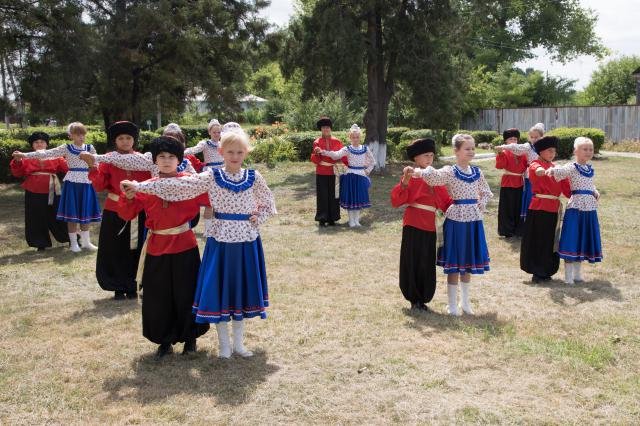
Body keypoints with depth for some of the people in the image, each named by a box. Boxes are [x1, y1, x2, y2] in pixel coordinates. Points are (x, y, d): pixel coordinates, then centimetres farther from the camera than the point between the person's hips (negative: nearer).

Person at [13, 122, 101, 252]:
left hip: (86, 183, 2)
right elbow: (46, 153, -5)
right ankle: (74, 243, 9)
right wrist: (24, 155, -11)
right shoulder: (66, 148, -1)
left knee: (85, 213, 8)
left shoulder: (90, 148, 6)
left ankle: (86, 242, 19)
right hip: (72, 183, -2)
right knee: (72, 213, -1)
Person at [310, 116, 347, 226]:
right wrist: (316, 153, -23)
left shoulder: (337, 141, 6)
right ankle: (322, 218, 6)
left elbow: (343, 155, 7)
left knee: (333, 195, 4)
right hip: (321, 174, -2)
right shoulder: (317, 142, 1)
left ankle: (332, 218, 13)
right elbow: (314, 159, -3)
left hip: (334, 173, 2)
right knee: (322, 196, -1)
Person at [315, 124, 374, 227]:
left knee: (359, 198, 7)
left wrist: (367, 171, 3)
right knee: (350, 198, 1)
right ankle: (351, 221, 12)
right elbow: (335, 155, -21)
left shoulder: (365, 149, 4)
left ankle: (357, 220, 17)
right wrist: (322, 151, -35)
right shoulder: (347, 149, -5)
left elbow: (372, 162, 15)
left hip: (361, 176, 2)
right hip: (350, 176, -2)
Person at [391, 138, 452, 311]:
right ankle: (414, 299, 15)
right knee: (412, 263, 2)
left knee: (427, 265, 8)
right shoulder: (411, 176, -5)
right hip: (413, 224, -5)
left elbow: (446, 202, 16)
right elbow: (397, 201, -14)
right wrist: (404, 182, -27)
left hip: (429, 225, 5)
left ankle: (423, 298, 20)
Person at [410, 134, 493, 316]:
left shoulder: (477, 172, 8)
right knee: (454, 263, 2)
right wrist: (416, 171, -45)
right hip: (456, 220, -5)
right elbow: (433, 176, -29)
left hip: (473, 220, 5)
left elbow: (486, 193, 20)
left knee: (468, 262, 15)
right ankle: (452, 304, 14)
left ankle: (465, 301, 30)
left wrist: (481, 204, 2)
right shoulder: (450, 171, -10)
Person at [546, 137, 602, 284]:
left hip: (590, 209, 7)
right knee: (572, 241, -5)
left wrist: (595, 192, 4)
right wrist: (552, 169, -50)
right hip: (575, 208, -7)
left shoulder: (590, 169, 13)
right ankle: (568, 276, 2)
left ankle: (577, 273, 23)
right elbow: (561, 170, -28)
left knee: (583, 240, 12)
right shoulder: (572, 167, -8)